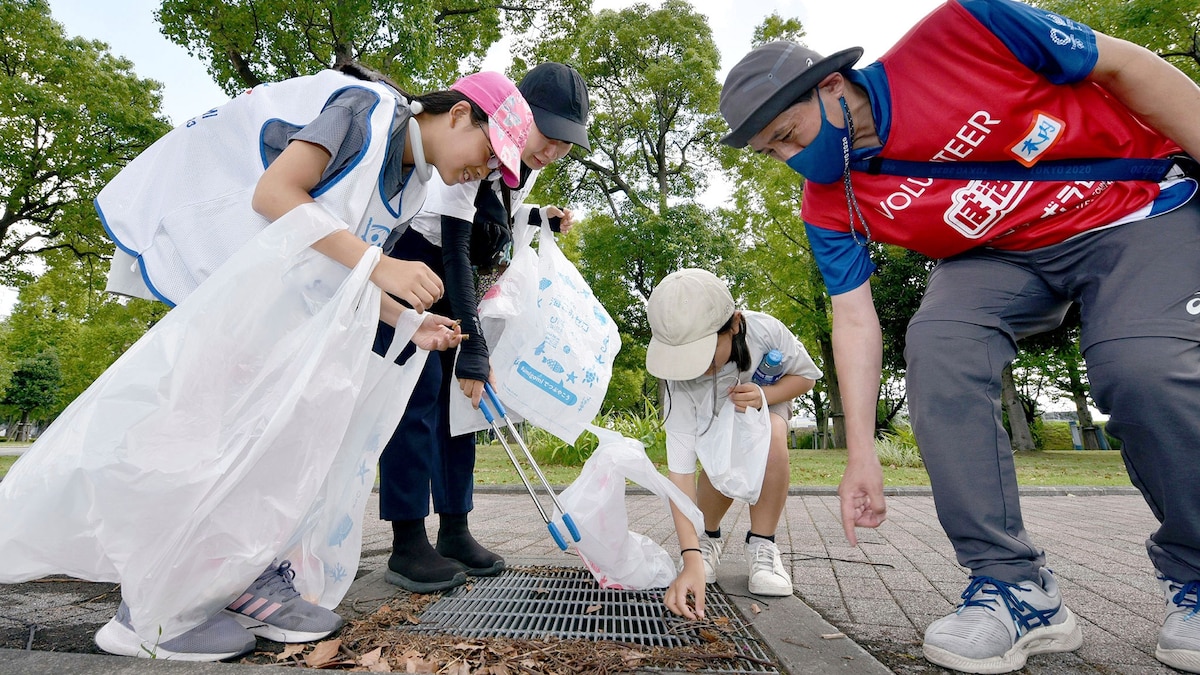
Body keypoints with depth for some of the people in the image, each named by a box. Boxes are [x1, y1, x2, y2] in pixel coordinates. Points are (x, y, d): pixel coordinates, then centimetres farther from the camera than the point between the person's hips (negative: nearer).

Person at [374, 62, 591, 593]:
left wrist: (541, 218, -8)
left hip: (457, 272, 7)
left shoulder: (529, 162, -2)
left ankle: (454, 531, 8)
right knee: (419, 389, -14)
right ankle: (407, 546, -7)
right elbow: (454, 249, -31)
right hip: (407, 255, -7)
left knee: (458, 390, 2)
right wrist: (474, 347, -34)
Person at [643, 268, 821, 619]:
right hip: (715, 417, 0)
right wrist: (691, 560, -49)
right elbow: (679, 470, -41)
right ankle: (708, 538, 0)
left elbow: (805, 376, -16)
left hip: (768, 397, 1)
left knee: (771, 440, -33)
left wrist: (764, 395, -37)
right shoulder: (681, 382, -39)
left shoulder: (765, 330, -38)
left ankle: (761, 545, -11)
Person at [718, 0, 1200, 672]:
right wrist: (863, 455, -14)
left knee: (1143, 364, -26)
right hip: (1000, 256, 3)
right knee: (937, 347, -25)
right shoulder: (831, 206, -10)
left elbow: (1124, 66, -11)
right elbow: (854, 322, -11)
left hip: (1140, 208, -2)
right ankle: (1018, 587, -15)